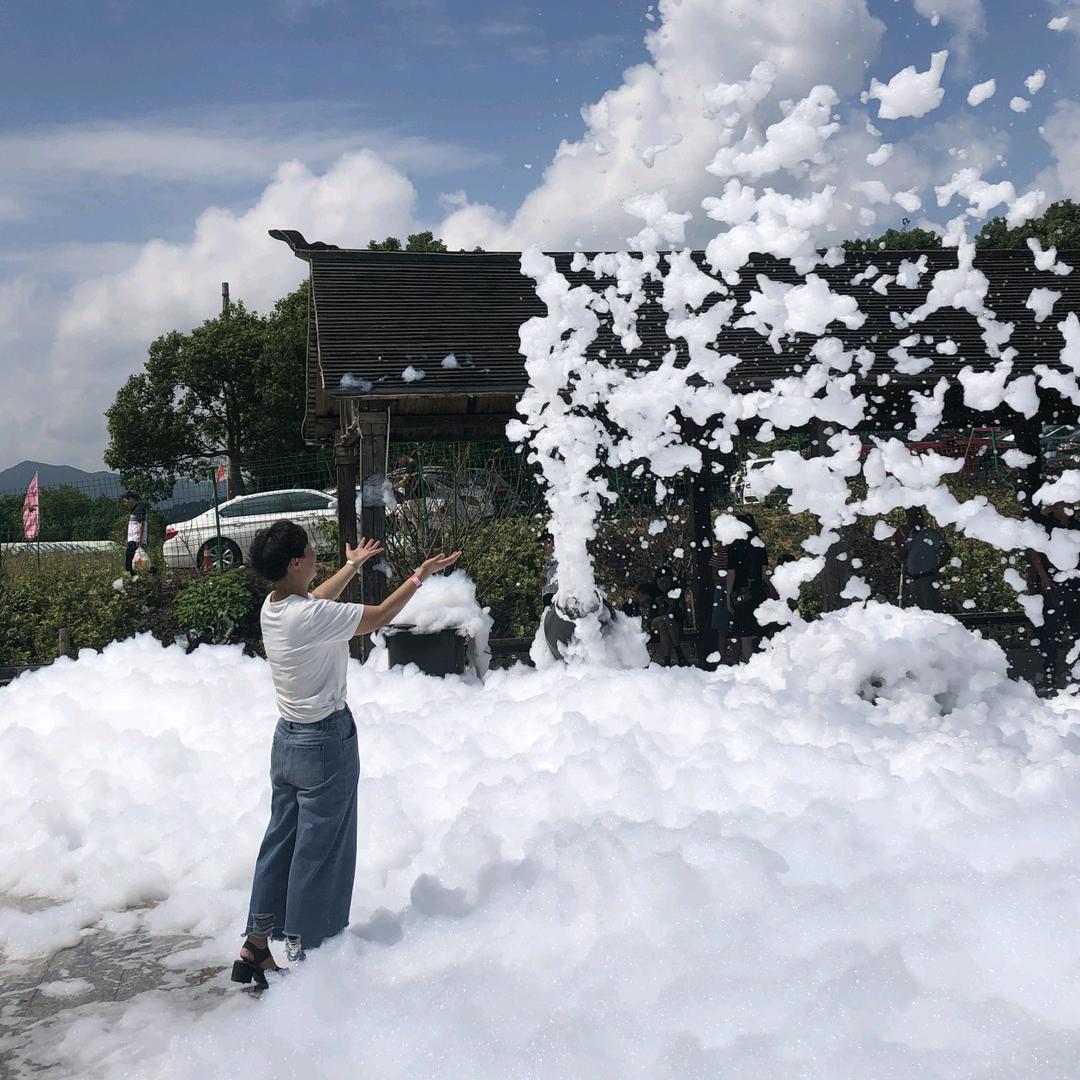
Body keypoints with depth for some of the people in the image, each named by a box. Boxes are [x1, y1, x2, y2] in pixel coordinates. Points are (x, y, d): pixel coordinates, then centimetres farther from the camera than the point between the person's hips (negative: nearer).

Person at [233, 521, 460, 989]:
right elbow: (382, 615, -13)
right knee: (320, 853, 4)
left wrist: (352, 566, 36)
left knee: (279, 842, 16)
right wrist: (419, 577, 1)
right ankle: (305, 952, 15)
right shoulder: (313, 616, -24)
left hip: (287, 739, 8)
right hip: (326, 742, -8)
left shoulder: (272, 607, 1)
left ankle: (256, 947, 25)